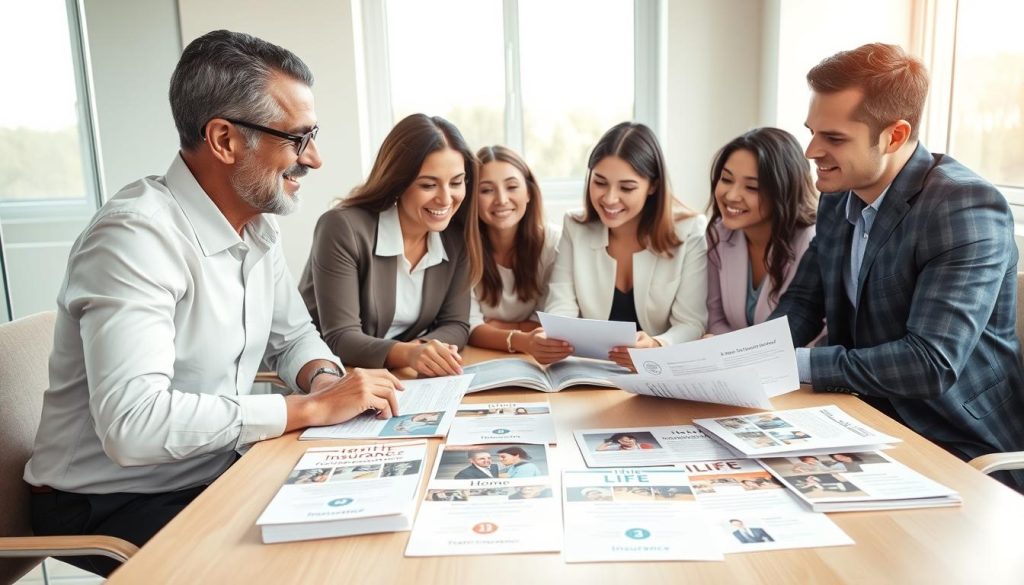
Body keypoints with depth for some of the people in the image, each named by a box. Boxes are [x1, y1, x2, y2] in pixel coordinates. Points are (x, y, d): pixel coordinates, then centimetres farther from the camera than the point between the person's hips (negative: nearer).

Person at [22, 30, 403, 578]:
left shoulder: (258, 226, 1)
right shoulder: (136, 234, -25)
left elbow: (293, 337, 11)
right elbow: (132, 423, -34)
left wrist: (324, 379, -11)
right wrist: (311, 407, -28)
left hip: (215, 477, 7)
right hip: (109, 507, -7)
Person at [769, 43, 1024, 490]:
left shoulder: (966, 210, -22)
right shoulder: (838, 198, 1)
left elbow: (932, 364, -30)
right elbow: (804, 302, 6)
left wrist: (791, 363, -30)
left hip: (963, 451, -6)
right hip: (876, 425, 6)